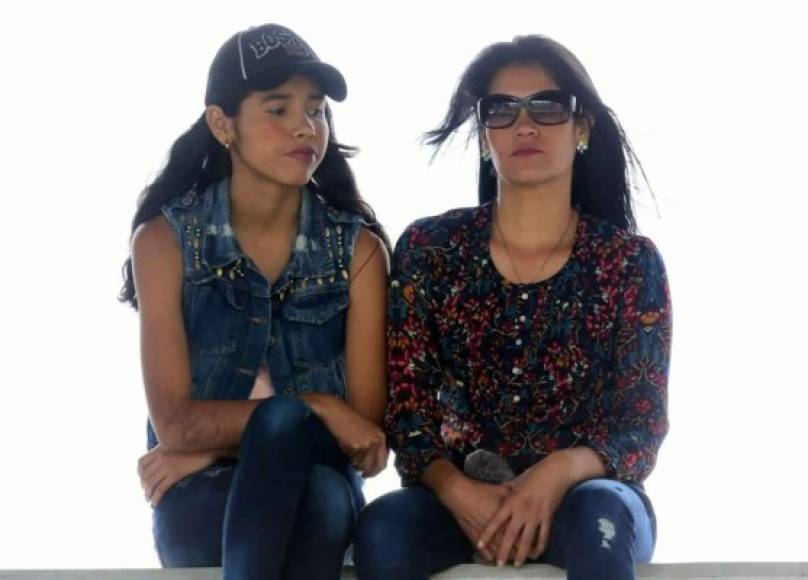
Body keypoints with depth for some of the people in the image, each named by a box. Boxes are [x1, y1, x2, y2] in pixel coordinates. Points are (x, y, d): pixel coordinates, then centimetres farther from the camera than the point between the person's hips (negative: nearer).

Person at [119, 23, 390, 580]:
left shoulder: (358, 247, 2)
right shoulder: (166, 238, -2)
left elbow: (365, 425, -3)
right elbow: (175, 424, -9)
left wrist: (217, 443, -11)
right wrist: (313, 408, -18)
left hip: (317, 482, 1)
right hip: (203, 498, -1)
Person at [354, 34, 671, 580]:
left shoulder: (630, 261, 0)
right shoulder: (429, 248, 2)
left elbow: (643, 422, -4)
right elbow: (407, 406, -1)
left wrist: (560, 473, -26)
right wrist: (457, 491, -21)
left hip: (583, 496, 0)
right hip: (459, 496, 1)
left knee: (600, 517, -36)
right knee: (382, 529, -32)